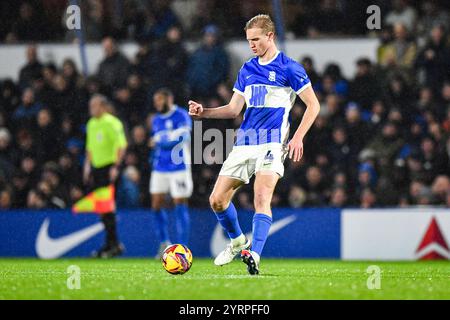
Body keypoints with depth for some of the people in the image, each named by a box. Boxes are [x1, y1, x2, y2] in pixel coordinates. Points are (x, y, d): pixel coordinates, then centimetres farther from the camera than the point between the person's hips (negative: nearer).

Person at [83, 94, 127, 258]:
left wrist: (116, 167, -20)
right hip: (96, 167, 8)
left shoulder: (112, 123, -10)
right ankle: (111, 243, 14)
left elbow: (121, 145, -15)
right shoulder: (91, 124, 14)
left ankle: (113, 244, -3)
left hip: (109, 167, -8)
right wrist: (88, 164, 17)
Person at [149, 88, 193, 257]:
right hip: (160, 169, 7)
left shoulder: (181, 116, -9)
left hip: (179, 168, -7)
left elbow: (182, 137, -21)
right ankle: (164, 242, 18)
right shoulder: (156, 120, 15)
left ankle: (183, 248, -2)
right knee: (156, 205, 4)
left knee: (180, 206, -6)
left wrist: (159, 140, -15)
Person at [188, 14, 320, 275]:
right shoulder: (247, 69, 16)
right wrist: (204, 112, 4)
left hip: (273, 142, -6)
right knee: (217, 199, 2)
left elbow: (313, 105, -1)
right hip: (245, 142, 6)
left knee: (262, 198, -23)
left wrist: (298, 137, -11)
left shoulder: (289, 68, -2)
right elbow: (234, 109, 20)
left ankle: (254, 256, -27)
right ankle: (238, 242, 25)